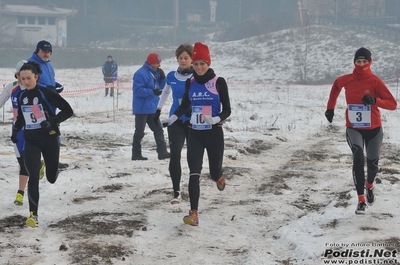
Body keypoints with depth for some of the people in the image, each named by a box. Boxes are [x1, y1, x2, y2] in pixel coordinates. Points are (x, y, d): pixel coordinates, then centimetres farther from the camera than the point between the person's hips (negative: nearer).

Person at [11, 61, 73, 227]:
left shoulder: (46, 93, -14)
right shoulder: (21, 96, 2)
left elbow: (68, 110, -14)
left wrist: (53, 121, -25)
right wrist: (15, 131, 27)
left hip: (49, 139, -3)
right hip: (31, 141, 3)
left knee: (51, 177, 11)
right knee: (33, 178, -12)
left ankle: (51, 169, 50)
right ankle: (33, 214, -8)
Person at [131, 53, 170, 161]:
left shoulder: (154, 73, 10)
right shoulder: (140, 74, -17)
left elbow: (160, 87, 16)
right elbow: (137, 90, -23)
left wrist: (162, 78, -2)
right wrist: (152, 92, -26)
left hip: (152, 108, 9)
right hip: (142, 109, -9)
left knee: (158, 130, 6)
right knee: (139, 132, 1)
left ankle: (162, 152, 8)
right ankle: (136, 154, 8)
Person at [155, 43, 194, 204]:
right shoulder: (171, 76, 3)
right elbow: (165, 92, 21)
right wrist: (158, 110, 21)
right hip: (175, 121, 2)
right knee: (174, 155, -12)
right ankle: (176, 192, -7)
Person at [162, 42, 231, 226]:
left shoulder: (219, 82, -8)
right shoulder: (190, 83, 4)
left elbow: (227, 110, -7)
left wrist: (216, 119, -25)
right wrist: (172, 119, 5)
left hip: (214, 133, -2)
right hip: (195, 134, 2)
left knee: (214, 173, 10)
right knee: (194, 174, -10)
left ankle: (219, 176, 49)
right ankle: (193, 214, -13)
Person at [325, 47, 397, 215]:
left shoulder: (375, 81, -14)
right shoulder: (346, 80, -6)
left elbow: (393, 104, -17)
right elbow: (336, 85, 20)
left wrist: (375, 100, -34)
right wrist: (330, 108, 20)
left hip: (373, 129, 0)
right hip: (353, 129, 0)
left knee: (372, 162, 17)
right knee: (358, 158, -25)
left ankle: (370, 186, 53)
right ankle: (361, 200, -22)